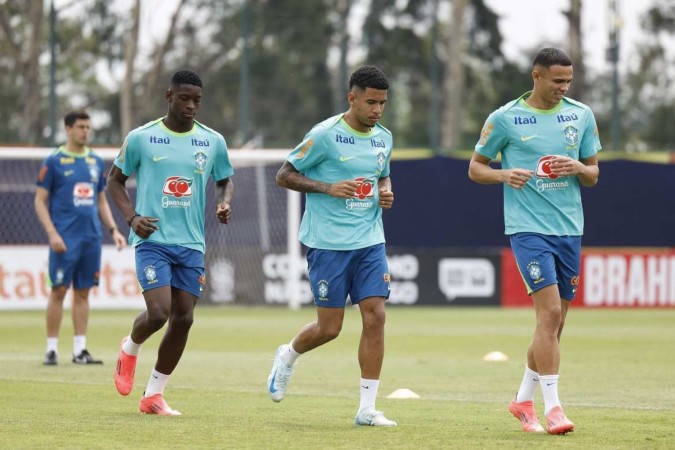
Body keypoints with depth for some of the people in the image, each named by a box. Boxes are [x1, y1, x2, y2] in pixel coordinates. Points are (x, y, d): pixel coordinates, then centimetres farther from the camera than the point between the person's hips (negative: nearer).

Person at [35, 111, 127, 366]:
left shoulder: (96, 162, 13)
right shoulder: (54, 161, -2)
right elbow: (40, 201, -4)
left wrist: (113, 229, 9)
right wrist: (52, 233, -14)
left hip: (91, 237, 5)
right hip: (65, 239, -5)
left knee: (83, 292, 6)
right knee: (59, 290, -4)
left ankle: (80, 350, 8)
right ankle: (52, 349, 1)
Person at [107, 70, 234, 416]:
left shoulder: (213, 141, 6)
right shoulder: (140, 138, -2)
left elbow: (225, 180, 20)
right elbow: (115, 179, 9)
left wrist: (224, 204, -2)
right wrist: (132, 217, -7)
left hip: (192, 244, 4)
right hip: (153, 241, -4)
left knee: (183, 319, 0)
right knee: (158, 313, -18)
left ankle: (153, 394, 15)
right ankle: (130, 349, 17)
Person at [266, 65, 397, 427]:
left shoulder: (383, 138, 9)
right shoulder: (325, 135, -10)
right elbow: (283, 176, -6)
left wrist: (386, 193, 3)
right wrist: (328, 187, -18)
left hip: (370, 243, 5)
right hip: (328, 244, -5)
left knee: (375, 316, -7)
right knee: (329, 327, -1)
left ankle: (367, 408, -2)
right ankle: (288, 356, 33)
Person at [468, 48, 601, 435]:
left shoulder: (582, 115, 7)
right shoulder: (505, 119, -3)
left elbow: (594, 174, 13)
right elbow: (476, 167, 5)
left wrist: (576, 168, -10)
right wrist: (505, 175, -15)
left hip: (570, 229, 5)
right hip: (528, 228, -5)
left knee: (554, 322, 10)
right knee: (550, 311, -17)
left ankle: (524, 399, 25)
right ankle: (552, 406, -15)